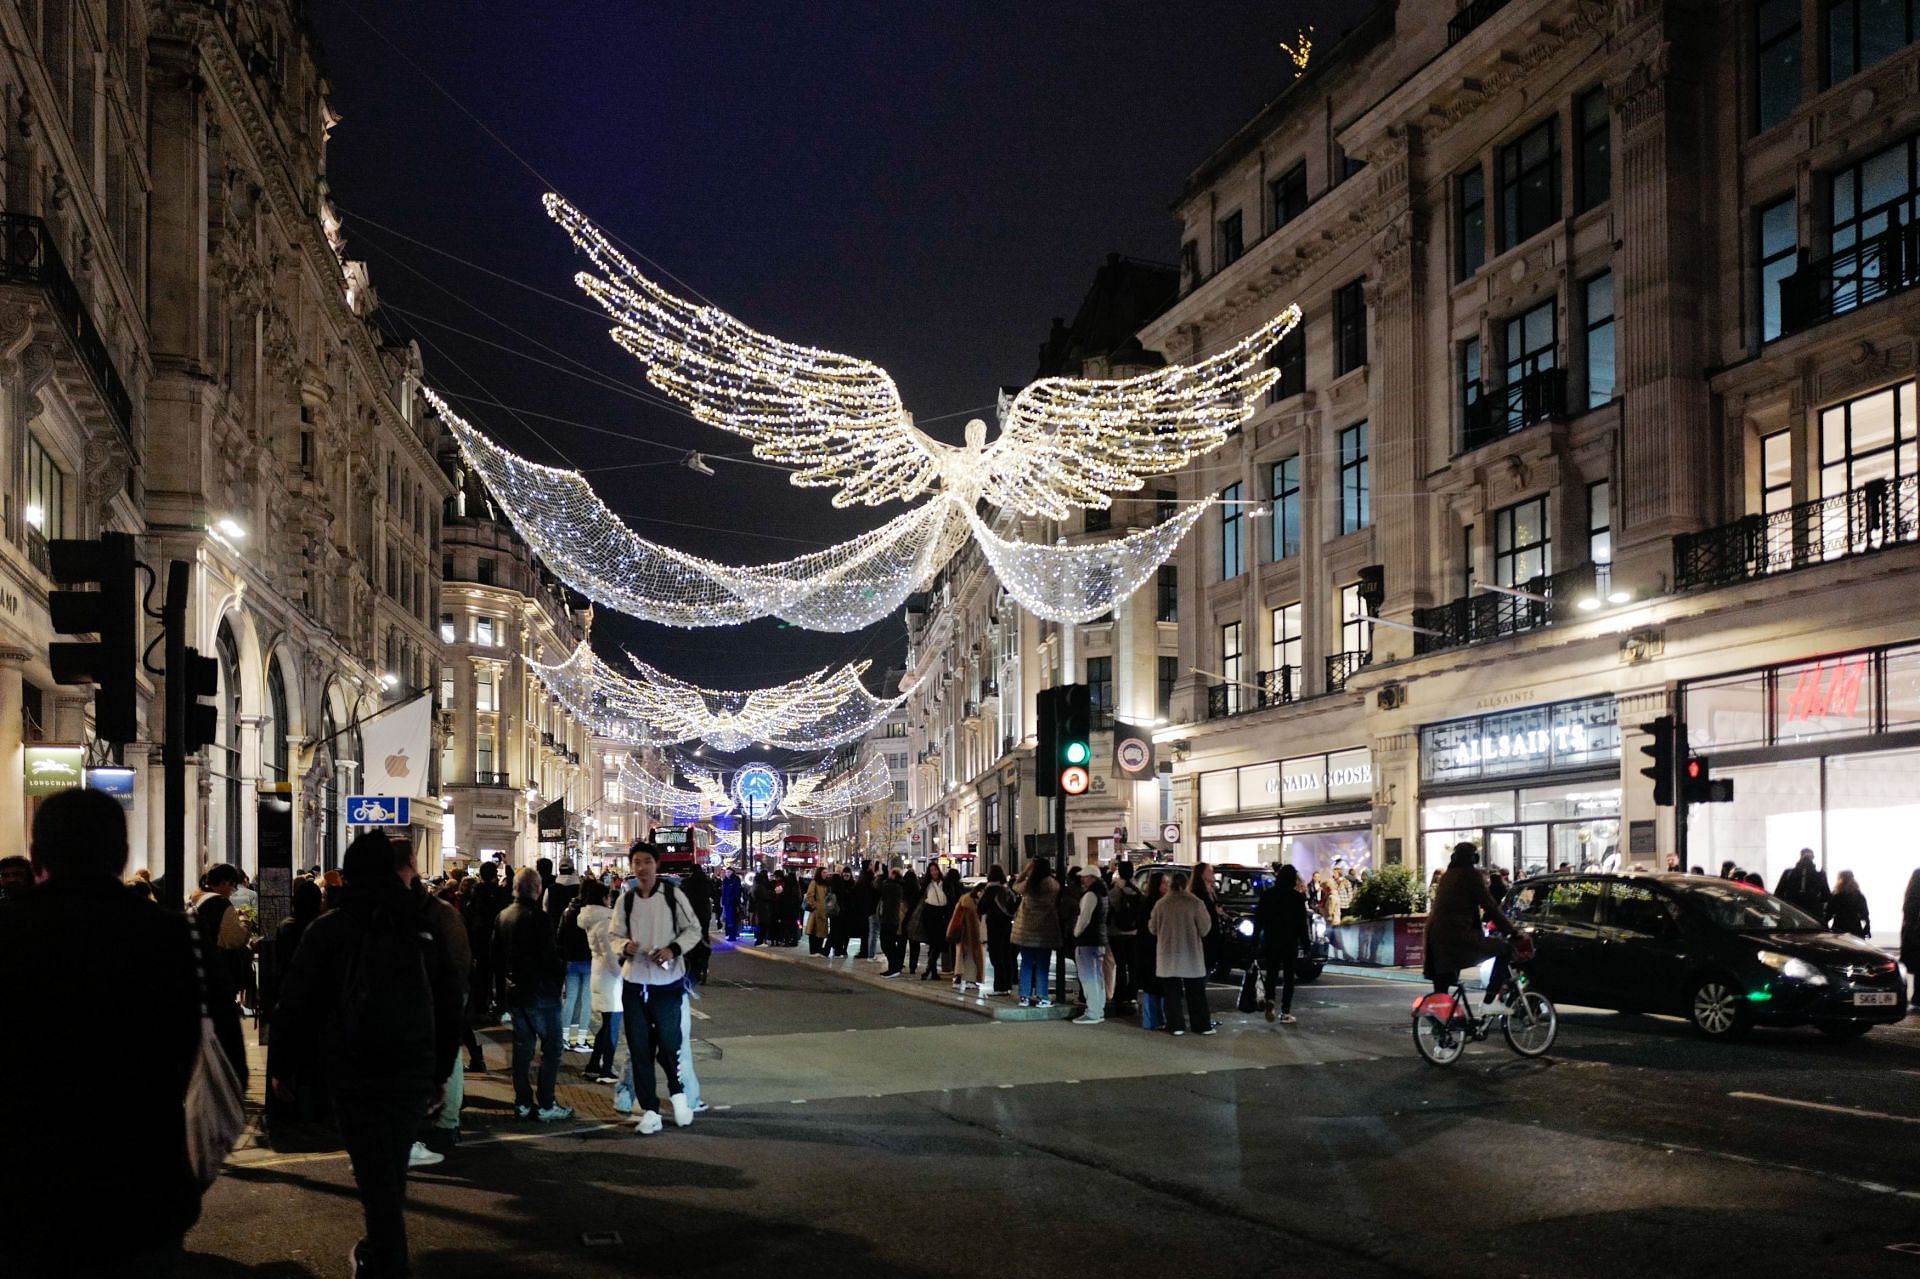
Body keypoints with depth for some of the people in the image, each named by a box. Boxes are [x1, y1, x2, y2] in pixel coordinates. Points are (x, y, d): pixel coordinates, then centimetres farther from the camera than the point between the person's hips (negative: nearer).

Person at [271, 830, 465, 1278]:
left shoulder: (329, 928, -6)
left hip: (354, 1070, -3)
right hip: (414, 1069, 3)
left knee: (375, 1175, 0)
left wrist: (279, 1064, 7)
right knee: (393, 1169, 19)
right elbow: (448, 1004, 7)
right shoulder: (425, 925, 2)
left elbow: (297, 1003, -5)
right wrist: (441, 1072, 15)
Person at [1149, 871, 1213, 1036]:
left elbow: (1153, 929, 5)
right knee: (1196, 992, 9)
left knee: (1172, 992, 7)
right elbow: (1204, 929, -6)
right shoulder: (1196, 903, -10)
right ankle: (1202, 1025, 10)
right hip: (1191, 955, -1)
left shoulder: (1161, 904, -5)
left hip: (1168, 955, 1)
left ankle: (1176, 1025, 5)